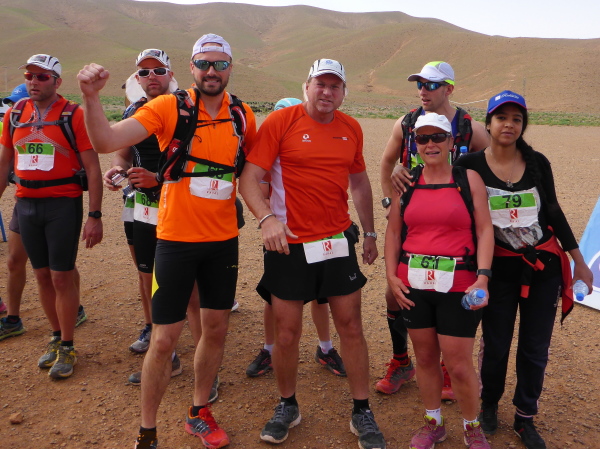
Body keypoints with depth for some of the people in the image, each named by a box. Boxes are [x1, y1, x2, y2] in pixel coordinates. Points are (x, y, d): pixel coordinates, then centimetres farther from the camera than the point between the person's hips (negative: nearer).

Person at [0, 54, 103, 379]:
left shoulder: (73, 115, -7)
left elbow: (92, 167, -9)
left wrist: (95, 215, -13)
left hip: (63, 205, -5)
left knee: (62, 277, 0)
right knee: (42, 275, 12)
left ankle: (67, 348, 15)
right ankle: (56, 338, 29)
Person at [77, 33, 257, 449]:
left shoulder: (243, 116, 2)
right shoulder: (169, 107, -9)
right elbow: (106, 141, -18)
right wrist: (91, 96, -35)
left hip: (224, 240, 4)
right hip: (176, 239, -4)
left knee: (217, 329, 13)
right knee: (165, 339, 1)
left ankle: (199, 413, 36)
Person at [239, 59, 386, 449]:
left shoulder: (351, 128, 8)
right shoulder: (280, 122, -6)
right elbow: (250, 178, -11)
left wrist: (370, 232, 19)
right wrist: (267, 218, -27)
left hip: (339, 240, 4)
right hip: (289, 243, -3)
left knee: (351, 325, 7)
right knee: (287, 332, 5)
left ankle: (362, 412, 23)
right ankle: (288, 406, 30)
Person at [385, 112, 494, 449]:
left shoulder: (469, 178, 1)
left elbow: (484, 230, -3)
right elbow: (393, 232, 11)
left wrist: (483, 278, -13)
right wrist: (391, 275, 2)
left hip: (459, 284, -2)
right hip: (414, 283, 3)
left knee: (459, 365, 2)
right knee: (425, 357, 14)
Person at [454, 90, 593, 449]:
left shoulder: (538, 162, -1)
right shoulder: (471, 165, -9)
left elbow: (553, 211, 7)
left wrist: (578, 260, 11)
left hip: (544, 265, 3)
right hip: (499, 268, -2)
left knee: (536, 348, 10)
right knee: (496, 345, 10)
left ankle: (526, 419, 31)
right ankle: (489, 405, 37)